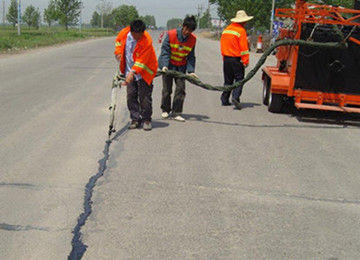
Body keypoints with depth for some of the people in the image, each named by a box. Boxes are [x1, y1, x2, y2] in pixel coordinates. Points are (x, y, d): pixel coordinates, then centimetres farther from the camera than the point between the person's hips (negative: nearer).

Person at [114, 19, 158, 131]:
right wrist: (118, 52, 2)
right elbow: (118, 40, 14)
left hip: (143, 72, -5)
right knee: (131, 96, 5)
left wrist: (132, 72, -38)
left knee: (144, 97, -5)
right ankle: (135, 119, 15)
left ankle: (146, 120, 11)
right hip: (129, 71, 5)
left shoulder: (147, 41, -26)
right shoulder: (125, 32, -11)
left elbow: (141, 61, -29)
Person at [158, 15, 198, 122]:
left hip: (181, 66, 2)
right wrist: (165, 65, -27)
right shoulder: (171, 34, -17)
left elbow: (191, 56, -3)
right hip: (169, 65, -2)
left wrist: (191, 71, -12)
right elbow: (165, 51, -15)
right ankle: (165, 110, 23)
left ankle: (176, 113, 0)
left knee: (181, 88, -7)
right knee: (167, 89, 1)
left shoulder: (193, 39, -8)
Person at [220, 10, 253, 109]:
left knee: (228, 80, 14)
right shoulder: (241, 31, -11)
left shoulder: (226, 30, 11)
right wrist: (245, 61, -12)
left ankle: (224, 99, 13)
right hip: (236, 59, -7)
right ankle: (235, 97, -18)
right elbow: (243, 47, -14)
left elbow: (223, 44, 16)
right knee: (239, 79, -2)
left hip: (226, 59, 7)